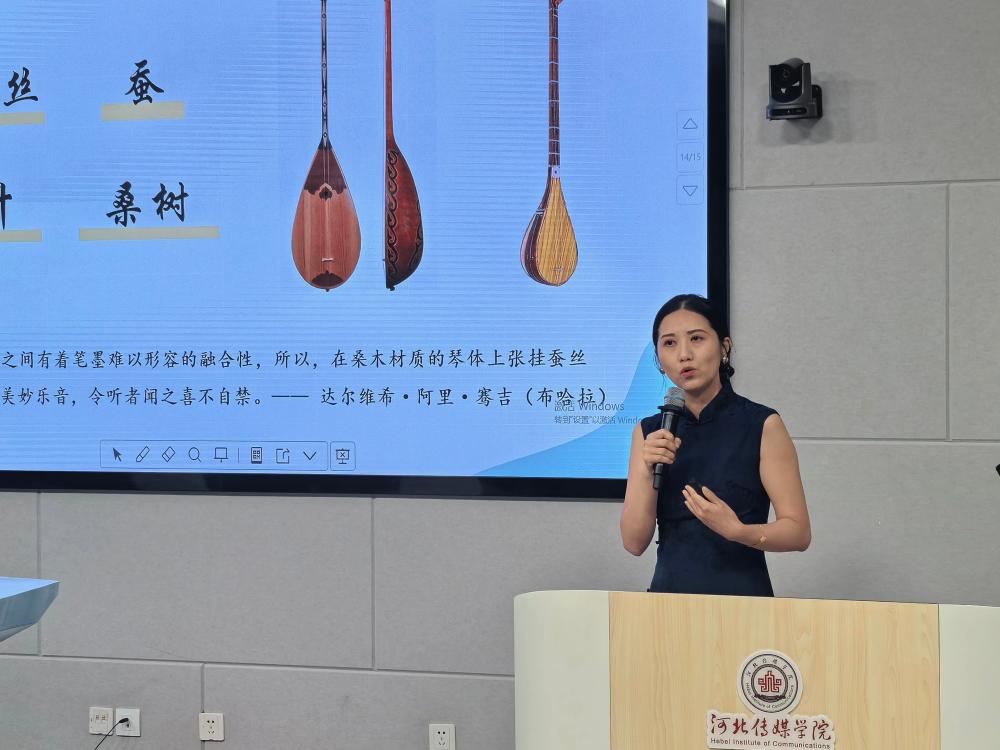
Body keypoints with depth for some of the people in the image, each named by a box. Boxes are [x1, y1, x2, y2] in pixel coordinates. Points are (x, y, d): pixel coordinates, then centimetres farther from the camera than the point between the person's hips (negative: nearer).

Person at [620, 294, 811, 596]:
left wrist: (738, 531, -26)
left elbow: (799, 532, -9)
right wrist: (647, 471, -16)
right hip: (669, 591, 3)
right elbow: (634, 542, -2)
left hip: (741, 593, -3)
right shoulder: (648, 432, 3)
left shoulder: (762, 425, -7)